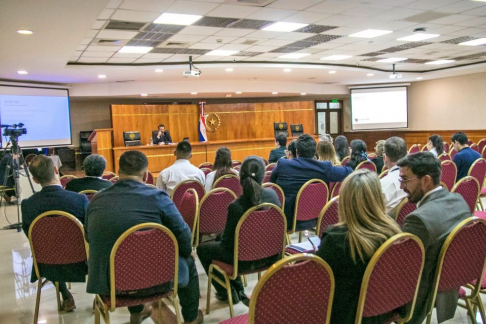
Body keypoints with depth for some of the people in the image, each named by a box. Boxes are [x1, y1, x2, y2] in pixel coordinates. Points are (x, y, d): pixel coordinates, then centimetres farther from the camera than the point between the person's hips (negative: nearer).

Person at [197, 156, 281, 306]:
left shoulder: (236, 206, -29)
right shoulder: (272, 194, -11)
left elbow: (227, 244, -18)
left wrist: (221, 240, 6)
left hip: (246, 259, -6)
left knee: (202, 249, 19)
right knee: (220, 244, 32)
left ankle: (228, 292, 28)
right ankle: (238, 291, 37)